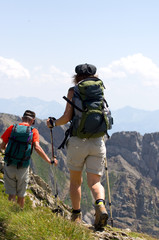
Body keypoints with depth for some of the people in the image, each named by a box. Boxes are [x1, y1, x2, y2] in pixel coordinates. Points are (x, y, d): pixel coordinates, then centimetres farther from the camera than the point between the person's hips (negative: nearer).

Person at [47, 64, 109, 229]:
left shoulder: (73, 91, 1)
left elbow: (67, 117, -7)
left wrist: (52, 123, 12)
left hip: (78, 141, -2)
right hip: (98, 142, 2)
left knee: (75, 181, 15)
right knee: (94, 182, 4)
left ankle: (76, 216, 14)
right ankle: (100, 205, -24)